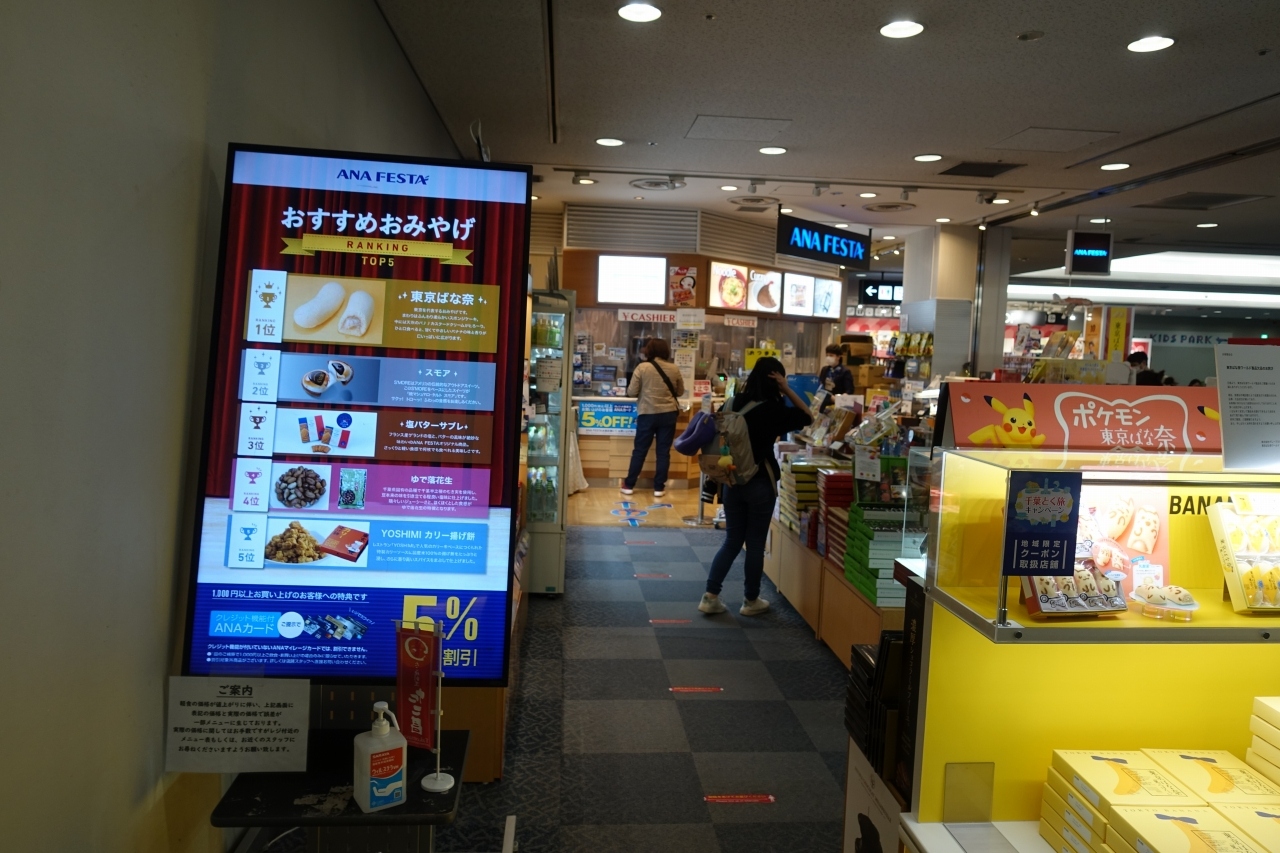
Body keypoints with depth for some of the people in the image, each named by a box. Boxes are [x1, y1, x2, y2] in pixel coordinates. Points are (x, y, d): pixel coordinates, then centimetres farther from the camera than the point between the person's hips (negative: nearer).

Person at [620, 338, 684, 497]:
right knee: (663, 451, 7)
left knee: (640, 450, 8)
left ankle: (629, 485, 15)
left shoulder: (642, 367, -7)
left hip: (648, 414, -1)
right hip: (668, 414, 1)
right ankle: (659, 487, 10)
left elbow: (631, 392, -5)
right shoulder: (674, 369, 0)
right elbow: (680, 391, 12)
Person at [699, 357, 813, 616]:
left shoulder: (734, 404, 1)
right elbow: (807, 417, -2)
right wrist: (787, 389, -8)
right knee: (755, 544, 8)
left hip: (733, 481, 5)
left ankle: (710, 596, 12)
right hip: (760, 483, -5)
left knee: (732, 541, 14)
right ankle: (751, 601, 19)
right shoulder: (773, 410, -14)